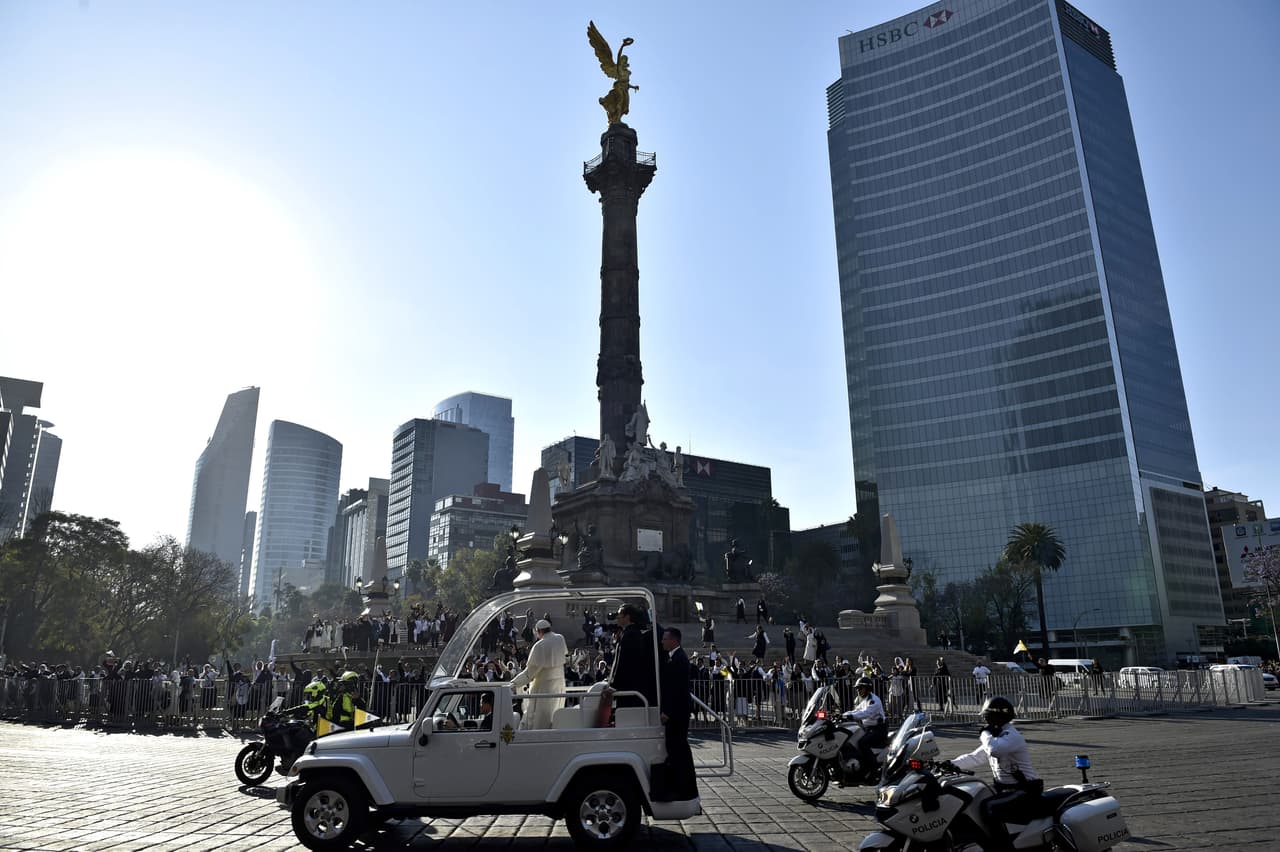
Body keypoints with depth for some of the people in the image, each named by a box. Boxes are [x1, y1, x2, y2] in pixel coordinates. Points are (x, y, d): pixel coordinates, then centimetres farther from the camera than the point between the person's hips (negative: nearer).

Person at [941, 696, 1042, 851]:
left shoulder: (1011, 736, -18)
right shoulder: (996, 737, 14)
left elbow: (994, 750, -39)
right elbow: (974, 757, 13)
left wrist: (985, 734, -19)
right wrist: (952, 763, -1)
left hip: (1024, 791, -10)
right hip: (1007, 789, 10)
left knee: (989, 808, -29)